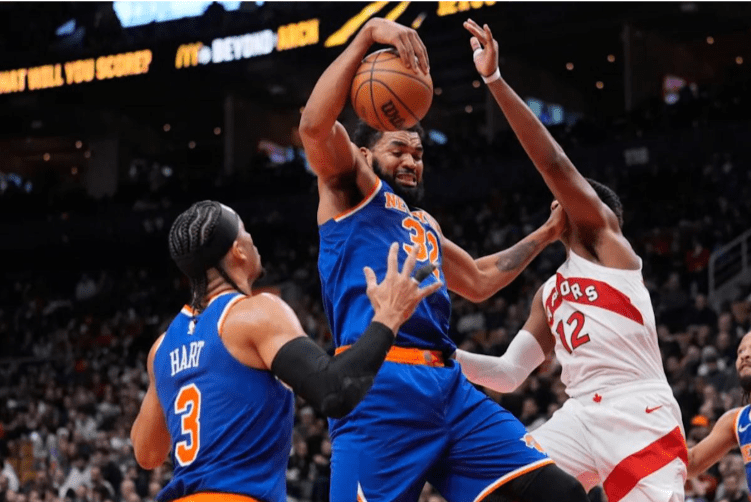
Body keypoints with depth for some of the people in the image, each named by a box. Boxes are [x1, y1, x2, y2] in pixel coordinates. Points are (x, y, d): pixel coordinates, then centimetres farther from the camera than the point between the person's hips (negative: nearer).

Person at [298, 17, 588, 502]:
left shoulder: (424, 223, 33)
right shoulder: (352, 188, 10)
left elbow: (478, 280, 46)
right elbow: (315, 125, -10)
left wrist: (547, 233, 46)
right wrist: (369, 33, -18)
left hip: (449, 386, 8)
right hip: (380, 389, -7)